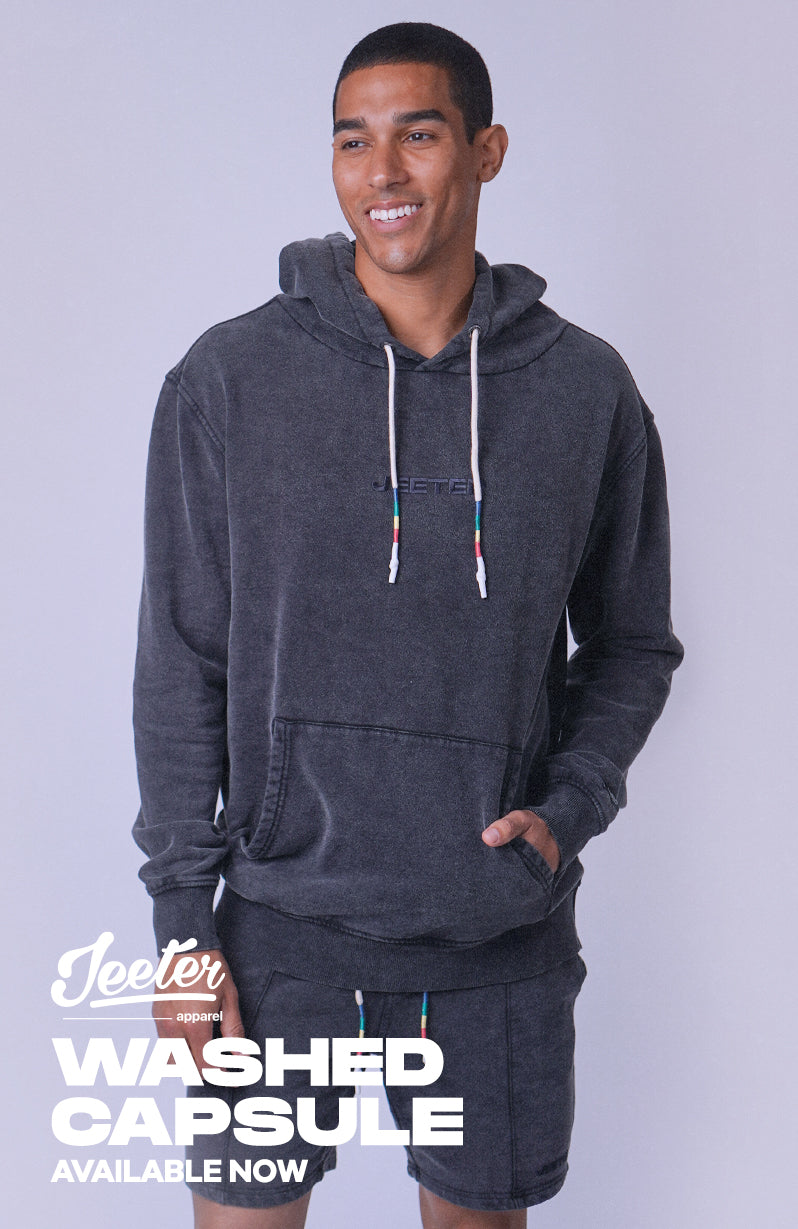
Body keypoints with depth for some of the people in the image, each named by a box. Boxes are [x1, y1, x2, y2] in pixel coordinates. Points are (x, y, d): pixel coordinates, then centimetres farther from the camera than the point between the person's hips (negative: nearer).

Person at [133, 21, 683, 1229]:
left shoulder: (587, 390, 0)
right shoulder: (227, 378, -3)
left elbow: (633, 644, 9)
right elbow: (181, 667, -1)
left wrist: (569, 811, -6)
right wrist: (181, 914, -4)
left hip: (503, 943, 1)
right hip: (283, 926, -1)